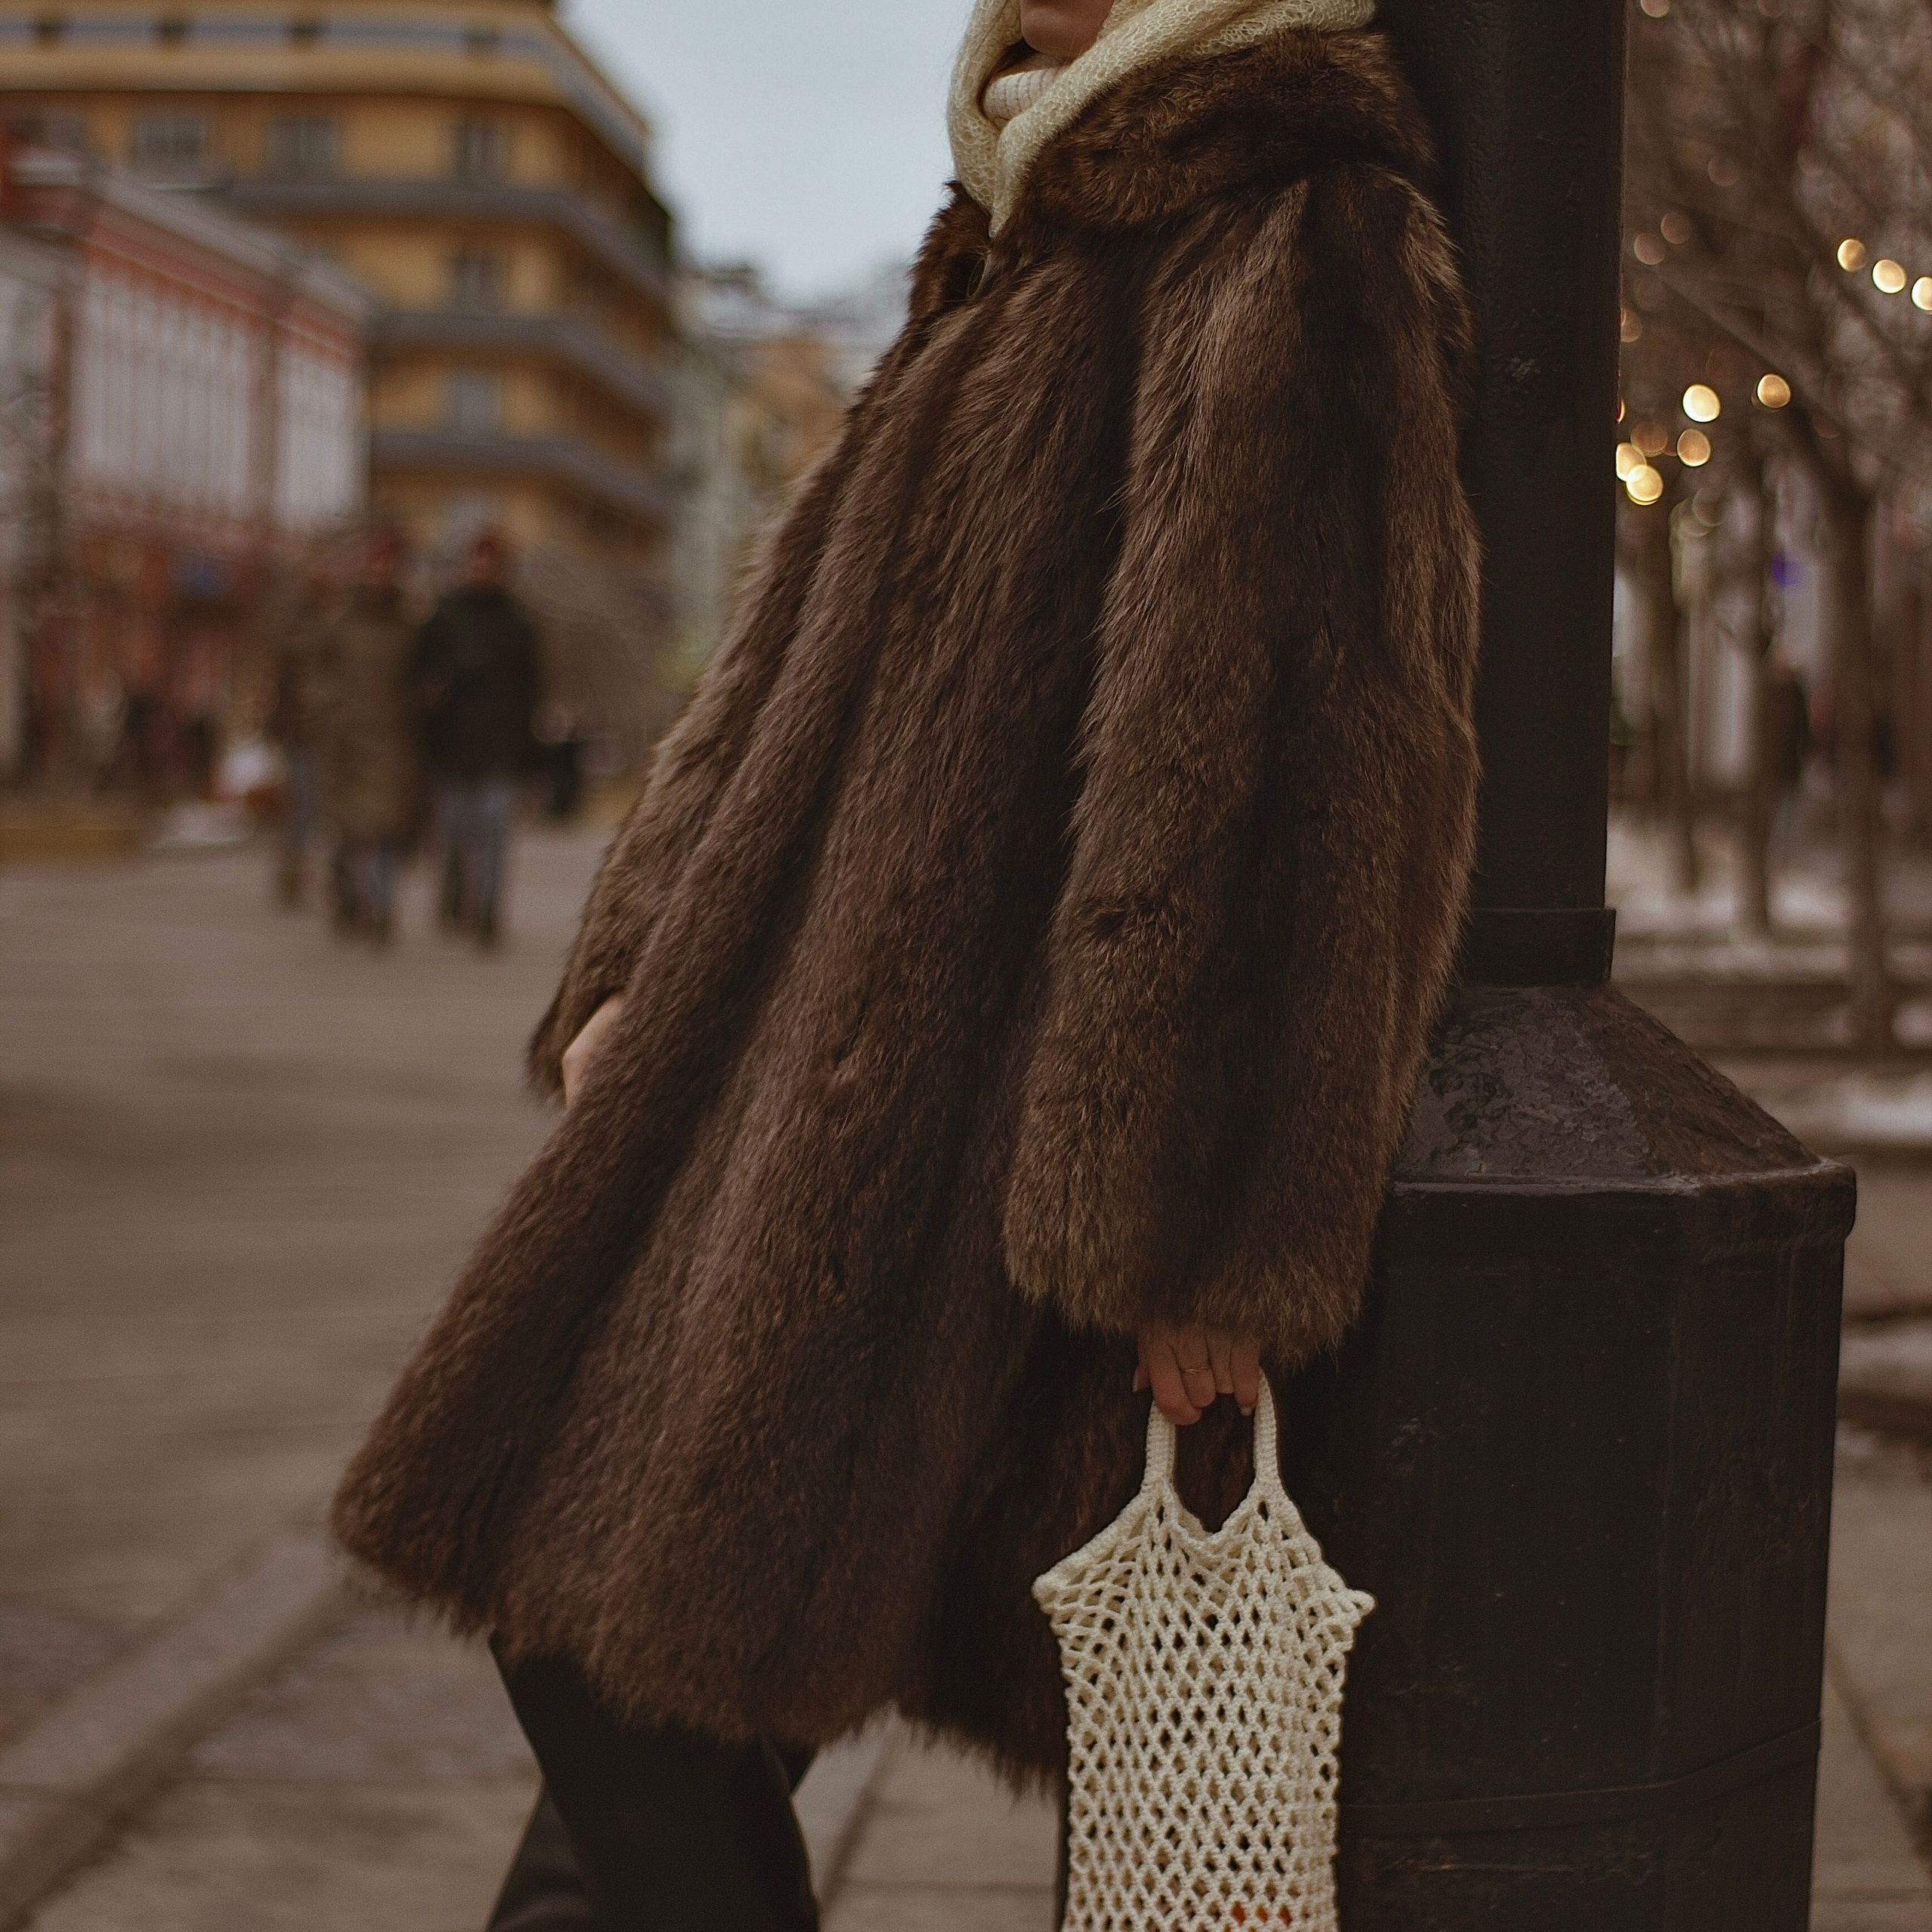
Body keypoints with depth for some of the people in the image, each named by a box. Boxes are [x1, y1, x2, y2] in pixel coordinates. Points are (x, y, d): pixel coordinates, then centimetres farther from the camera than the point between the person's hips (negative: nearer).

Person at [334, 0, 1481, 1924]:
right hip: (798, 1069, 10)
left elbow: (1275, 767, -20)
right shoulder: (1035, 279, 22)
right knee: (591, 1588, 11)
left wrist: (1187, 1229, -23)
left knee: (637, 1634, -8)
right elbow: (802, 661, 23)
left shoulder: (1294, 268, -11)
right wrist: (634, 967, 12)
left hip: (961, 1118, -10)